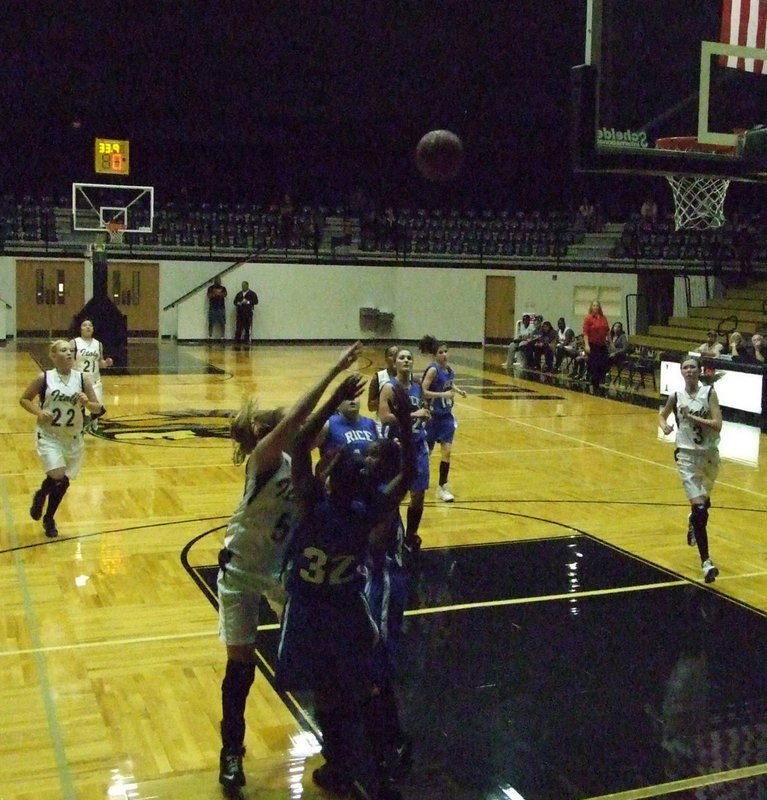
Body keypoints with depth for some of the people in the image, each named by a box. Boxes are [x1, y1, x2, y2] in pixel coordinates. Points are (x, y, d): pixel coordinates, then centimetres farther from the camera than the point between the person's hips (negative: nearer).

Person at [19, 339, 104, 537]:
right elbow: (24, 399, 3)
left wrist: (87, 403, -22)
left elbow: (98, 408, 0)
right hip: (48, 435, -3)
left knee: (64, 482, 10)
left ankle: (49, 519, 34)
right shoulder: (44, 378, -7)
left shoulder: (83, 379, -3)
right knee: (57, 476, -20)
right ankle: (40, 496, 14)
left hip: (73, 438, 3)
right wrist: (38, 412, -14)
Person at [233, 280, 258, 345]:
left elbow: (256, 301, -3)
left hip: (248, 312, -3)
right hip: (240, 312, 3)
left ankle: (246, 340, 2)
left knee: (247, 327, -3)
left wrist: (248, 302, -14)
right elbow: (235, 301, 18)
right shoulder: (239, 294, 17)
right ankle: (237, 340, 1)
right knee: (238, 327, -2)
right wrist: (238, 303, -5)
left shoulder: (252, 294, 5)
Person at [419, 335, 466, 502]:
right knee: (426, 452, 9)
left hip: (446, 415, 6)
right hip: (433, 415, -5)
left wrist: (458, 390, 3)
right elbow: (423, 392, -25)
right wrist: (443, 394, -30)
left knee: (447, 451, -1)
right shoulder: (433, 370, -18)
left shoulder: (449, 368, 1)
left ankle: (442, 487, 8)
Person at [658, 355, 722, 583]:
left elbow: (717, 425, -16)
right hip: (687, 455, -1)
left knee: (704, 501, 22)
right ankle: (706, 561, -9)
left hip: (710, 453, 2)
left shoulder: (709, 393, -7)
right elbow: (662, 415, 17)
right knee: (699, 508, -12)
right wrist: (664, 425, -4)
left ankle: (693, 521, 59)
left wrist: (692, 417, -23)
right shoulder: (676, 397, -3)